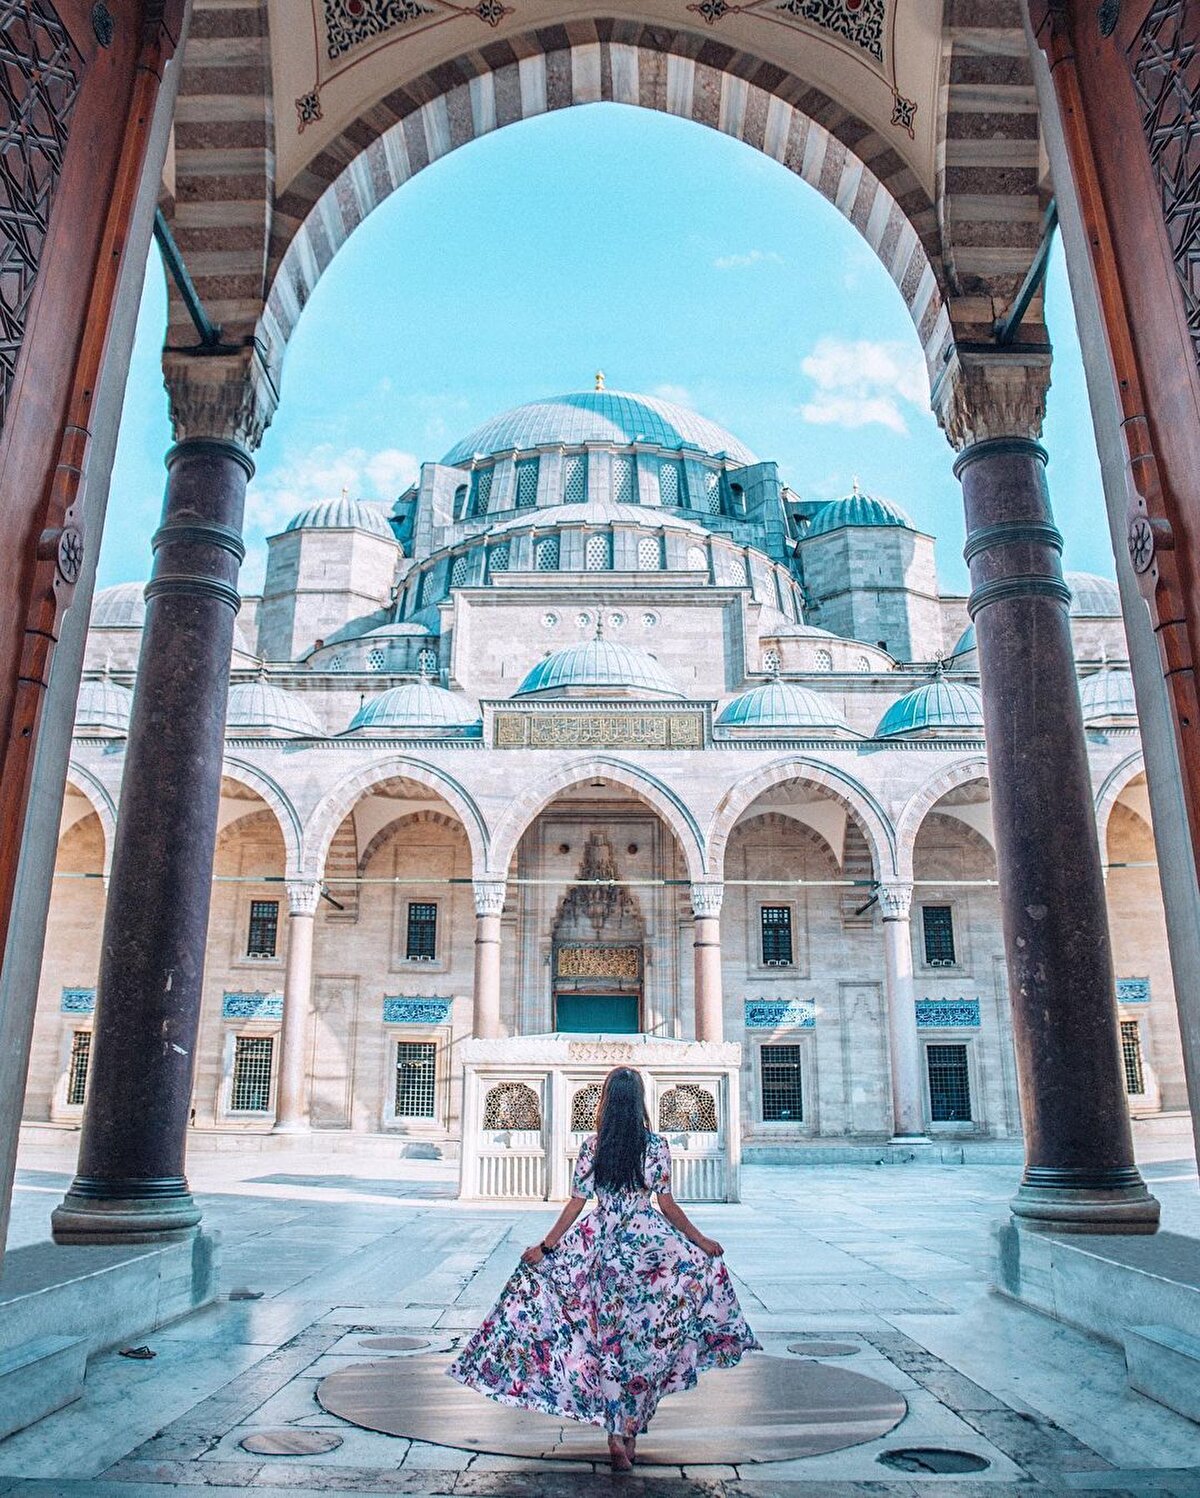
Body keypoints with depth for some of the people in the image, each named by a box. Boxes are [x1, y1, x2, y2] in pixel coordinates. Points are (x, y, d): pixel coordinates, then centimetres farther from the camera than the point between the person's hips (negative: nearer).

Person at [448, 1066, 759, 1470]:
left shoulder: (592, 1146, -5)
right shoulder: (656, 1145, -6)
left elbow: (575, 1204, -3)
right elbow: (668, 1206, -3)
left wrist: (544, 1247, 7)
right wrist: (702, 1241, 10)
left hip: (603, 1245, 0)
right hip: (649, 1241, 0)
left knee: (609, 1338, 11)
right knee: (644, 1338, 13)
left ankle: (616, 1434, 7)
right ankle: (630, 1431, 17)